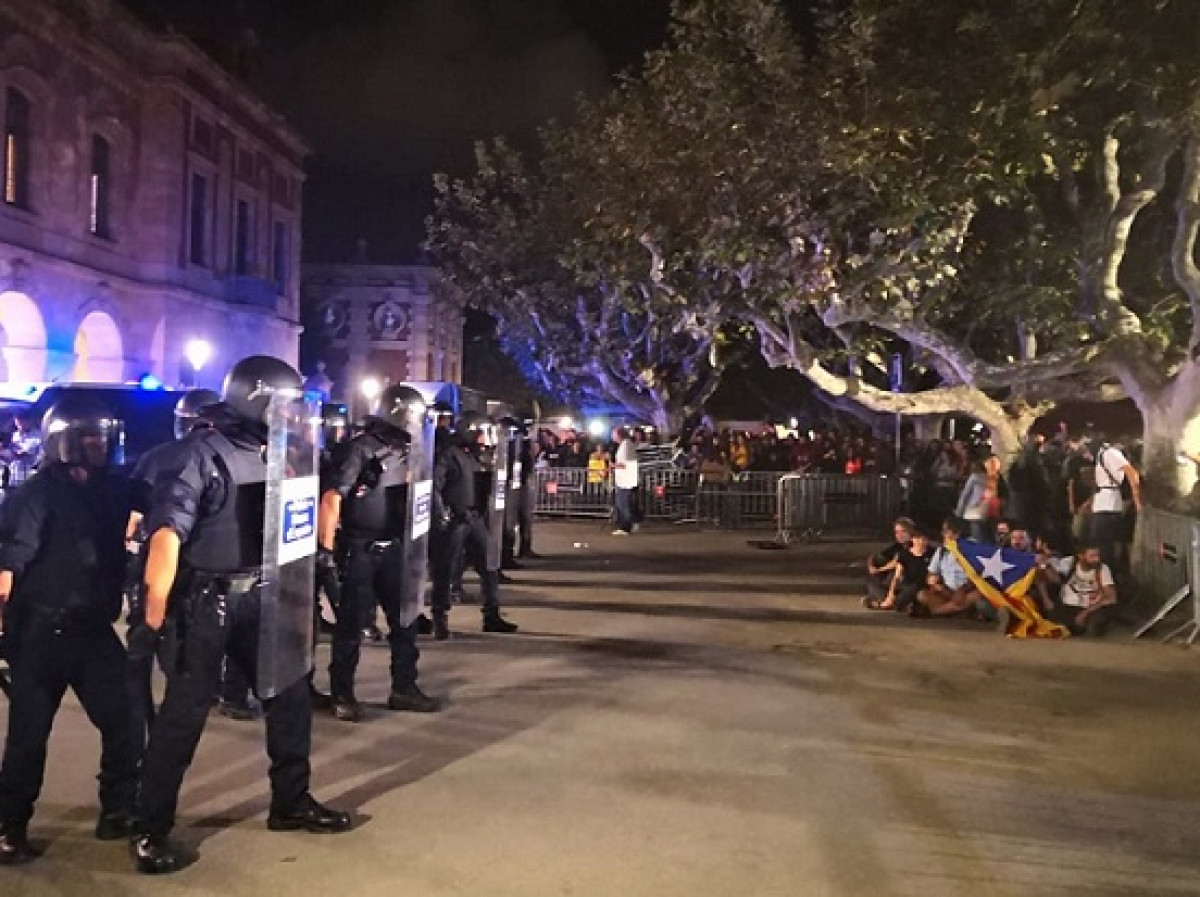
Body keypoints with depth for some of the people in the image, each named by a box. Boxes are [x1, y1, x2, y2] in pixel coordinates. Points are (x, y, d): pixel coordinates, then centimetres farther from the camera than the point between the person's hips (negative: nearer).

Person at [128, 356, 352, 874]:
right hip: (207, 602, -7)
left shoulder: (272, 453, 9)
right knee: (184, 714, -1)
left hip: (261, 598, 7)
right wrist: (153, 617, -22)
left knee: (291, 697, 12)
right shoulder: (201, 454, -14)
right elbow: (166, 535, -19)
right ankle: (150, 830, 14)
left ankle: (291, 803, 30)